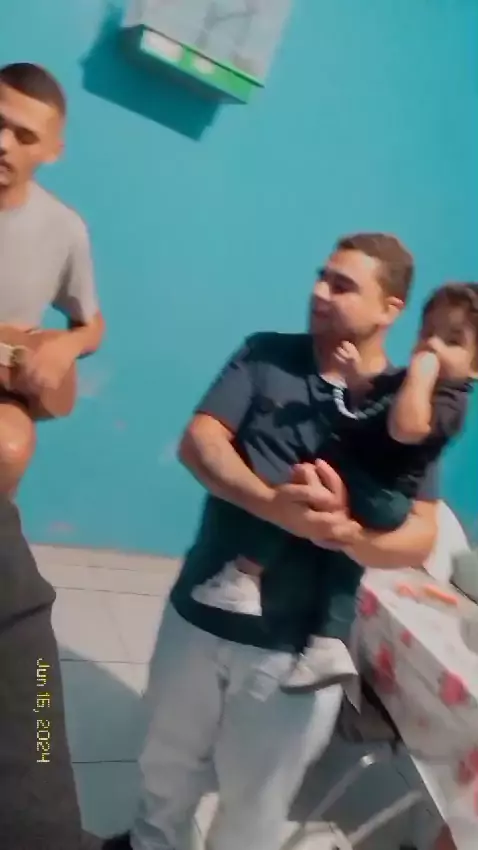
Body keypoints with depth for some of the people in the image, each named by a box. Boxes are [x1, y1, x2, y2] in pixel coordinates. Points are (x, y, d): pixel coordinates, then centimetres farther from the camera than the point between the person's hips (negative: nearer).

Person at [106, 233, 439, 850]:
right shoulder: (265, 355, -1)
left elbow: (419, 538, -11)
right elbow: (198, 441, -12)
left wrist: (346, 532, -34)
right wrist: (273, 504, -31)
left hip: (296, 649, -2)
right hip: (200, 613, 3)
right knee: (167, 760, 26)